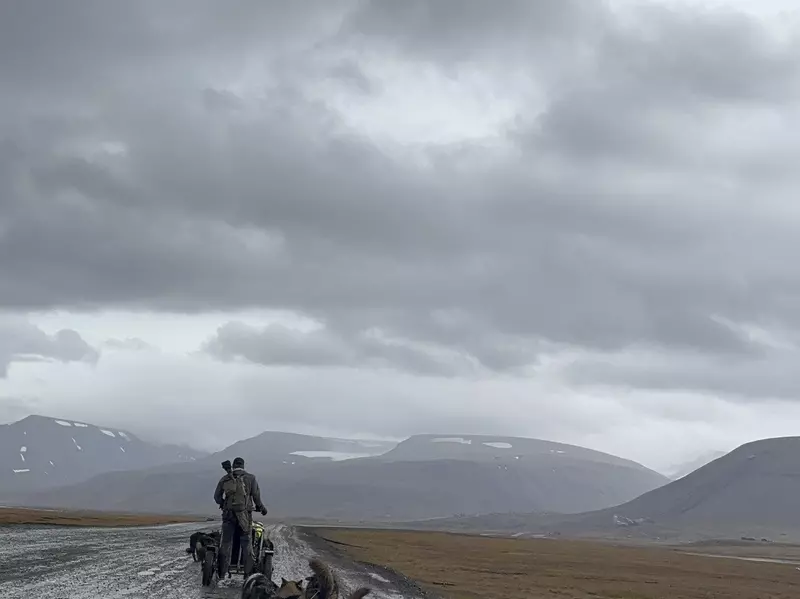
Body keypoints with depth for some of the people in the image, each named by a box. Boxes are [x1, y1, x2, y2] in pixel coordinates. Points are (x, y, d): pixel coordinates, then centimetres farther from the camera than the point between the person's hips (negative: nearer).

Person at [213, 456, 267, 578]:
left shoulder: (224, 479, 8)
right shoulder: (250, 478, 3)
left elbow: (217, 497, 9)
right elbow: (256, 496, -2)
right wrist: (261, 507, 15)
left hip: (228, 513, 1)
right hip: (245, 513, -1)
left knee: (226, 542, 6)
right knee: (246, 543, 5)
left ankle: (222, 573, 5)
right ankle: (248, 573, 4)